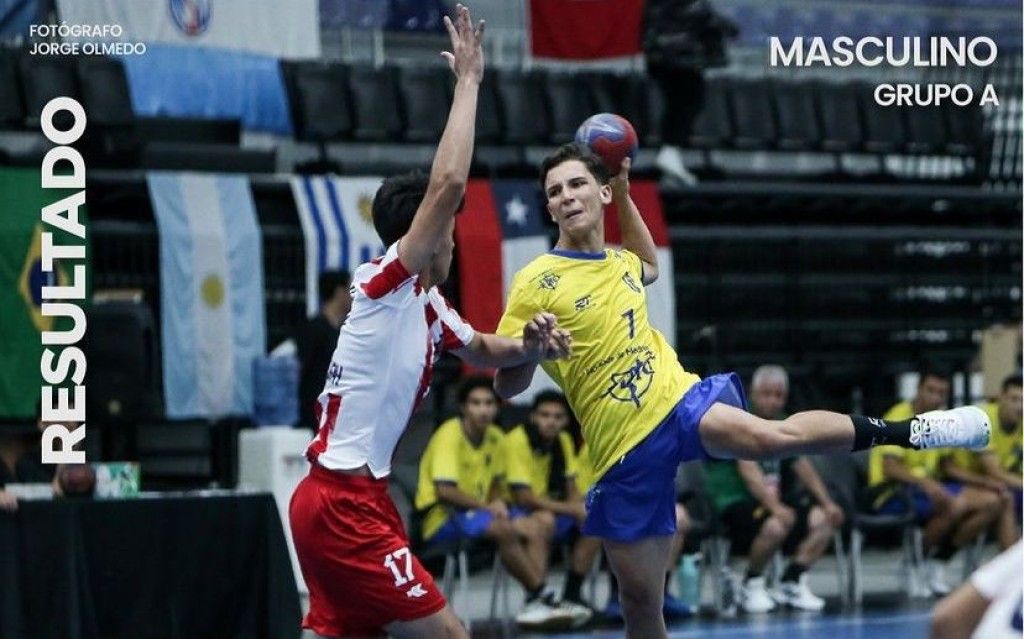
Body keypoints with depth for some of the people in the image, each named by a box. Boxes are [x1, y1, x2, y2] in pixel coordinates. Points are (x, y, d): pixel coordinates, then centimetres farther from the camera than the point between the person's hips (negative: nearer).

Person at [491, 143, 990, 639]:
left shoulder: (618, 261, 10)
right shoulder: (537, 282, -5)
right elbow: (506, 386, -6)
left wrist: (623, 194, 29)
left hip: (678, 398, 2)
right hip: (624, 450, -2)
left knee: (774, 437, -29)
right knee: (639, 598, 0)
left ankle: (909, 431, -22)